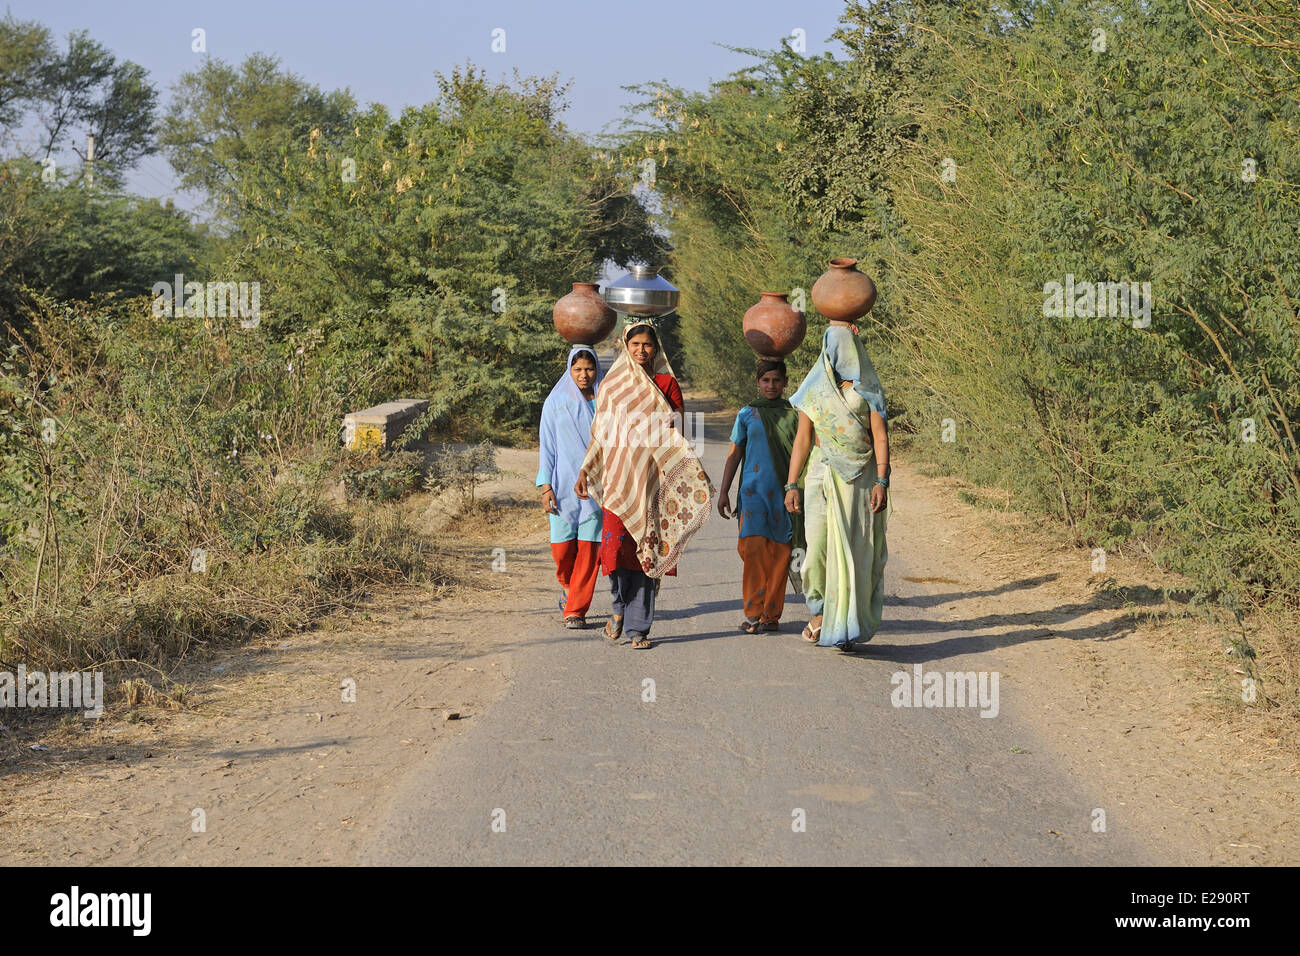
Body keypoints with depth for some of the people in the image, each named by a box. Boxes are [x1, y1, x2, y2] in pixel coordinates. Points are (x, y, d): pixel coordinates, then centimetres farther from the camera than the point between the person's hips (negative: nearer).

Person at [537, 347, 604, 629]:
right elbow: (546, 445, 5)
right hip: (564, 484, 0)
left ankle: (576, 610, 2)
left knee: (589, 548, -5)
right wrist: (545, 486, -4)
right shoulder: (556, 402, 5)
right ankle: (569, 587, 29)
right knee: (562, 547, -3)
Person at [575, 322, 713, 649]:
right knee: (615, 545, -14)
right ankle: (619, 607, 10)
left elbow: (678, 435, 8)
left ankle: (638, 627, 3)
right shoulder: (611, 385, 12)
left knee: (647, 551, -2)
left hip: (652, 476, -1)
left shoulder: (666, 384, 8)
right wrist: (584, 472, 8)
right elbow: (600, 434, 15)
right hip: (618, 474, 1)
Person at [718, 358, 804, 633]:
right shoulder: (747, 414, 8)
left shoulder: (794, 414, 8)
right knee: (753, 549, -12)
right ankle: (753, 613, -8)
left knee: (780, 551, 0)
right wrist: (724, 492, 6)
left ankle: (772, 614, 7)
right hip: (754, 490, -1)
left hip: (784, 492, 1)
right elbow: (734, 455, 11)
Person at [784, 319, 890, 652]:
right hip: (823, 475, 1)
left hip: (860, 477, -1)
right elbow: (803, 439, 8)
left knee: (856, 550, -2)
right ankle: (819, 609, 16)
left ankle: (846, 627, 6)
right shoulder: (814, 390, 10)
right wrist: (791, 484, 2)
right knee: (819, 545, -7)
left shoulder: (867, 390, 3)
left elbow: (880, 437, -3)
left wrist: (881, 481, -14)